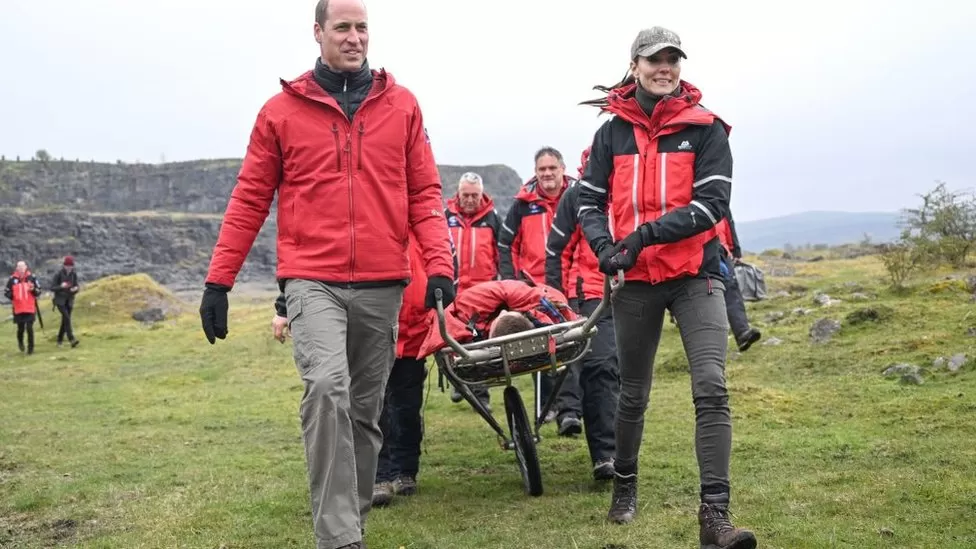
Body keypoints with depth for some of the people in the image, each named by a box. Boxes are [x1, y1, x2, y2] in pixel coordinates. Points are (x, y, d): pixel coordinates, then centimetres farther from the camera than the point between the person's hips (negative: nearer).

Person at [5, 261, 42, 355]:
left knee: (29, 328, -4)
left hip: (30, 308, 0)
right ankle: (20, 342, 37)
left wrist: (33, 290, -15)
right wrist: (12, 296, -14)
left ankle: (30, 348, 9)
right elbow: (6, 292, 7)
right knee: (20, 328, 7)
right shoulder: (12, 280, -1)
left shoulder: (32, 278, 1)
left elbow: (38, 292, 6)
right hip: (18, 309, 0)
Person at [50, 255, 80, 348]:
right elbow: (52, 288, -9)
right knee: (66, 317, -21)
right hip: (60, 300, -4)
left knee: (65, 320, 8)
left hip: (69, 300, 4)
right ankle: (71, 339, -30)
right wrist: (61, 286, -27)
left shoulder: (74, 274, 1)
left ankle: (60, 340, 23)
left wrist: (75, 289, -17)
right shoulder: (58, 274, -10)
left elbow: (76, 287, 6)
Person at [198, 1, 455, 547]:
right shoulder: (282, 110, 4)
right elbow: (249, 200, 5)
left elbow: (424, 193, 6)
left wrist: (440, 264, -7)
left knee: (366, 411, 10)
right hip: (313, 281, -2)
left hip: (382, 284, 3)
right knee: (327, 388, -23)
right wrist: (218, 280, 2)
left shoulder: (402, 105, 7)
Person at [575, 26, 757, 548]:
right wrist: (604, 245, -12)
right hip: (636, 282, 2)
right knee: (633, 393, 14)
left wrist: (643, 234, -19)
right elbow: (589, 199, 8)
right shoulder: (613, 132, 5)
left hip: (695, 276, -2)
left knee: (711, 388, -15)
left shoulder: (706, 129, -2)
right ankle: (624, 485, 35)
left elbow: (712, 204, -11)